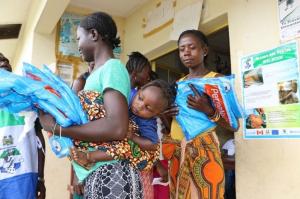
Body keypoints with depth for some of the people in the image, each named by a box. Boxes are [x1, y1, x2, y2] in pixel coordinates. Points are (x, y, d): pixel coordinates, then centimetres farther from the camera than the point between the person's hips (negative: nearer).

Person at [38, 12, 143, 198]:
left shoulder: (112, 67, -13)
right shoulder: (97, 73, 13)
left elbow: (117, 128, -27)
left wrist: (56, 127, -20)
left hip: (112, 174, -8)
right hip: (95, 173, 8)